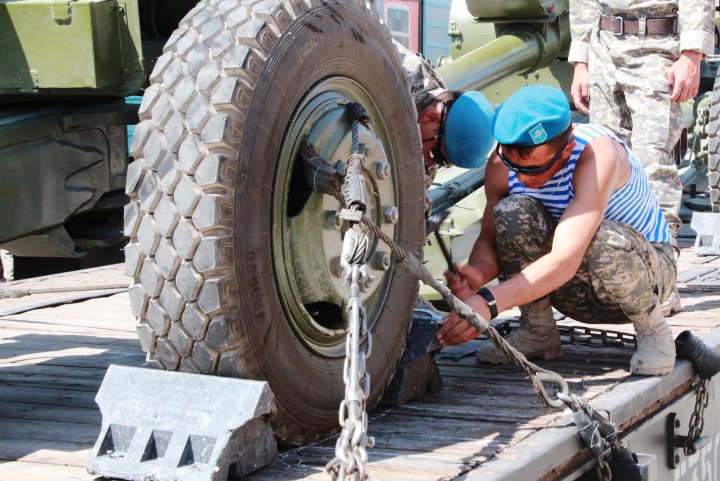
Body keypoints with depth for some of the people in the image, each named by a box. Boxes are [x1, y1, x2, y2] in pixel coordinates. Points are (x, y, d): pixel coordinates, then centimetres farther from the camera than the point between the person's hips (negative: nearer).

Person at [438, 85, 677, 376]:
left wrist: (489, 303, -49)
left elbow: (565, 261, -41)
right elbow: (490, 239, -7)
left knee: (605, 240, -40)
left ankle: (652, 329, -10)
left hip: (646, 266, -4)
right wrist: (477, 274, -32)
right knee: (512, 211, -25)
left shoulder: (598, 153, -33)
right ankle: (538, 332, -7)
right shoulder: (501, 164, -16)